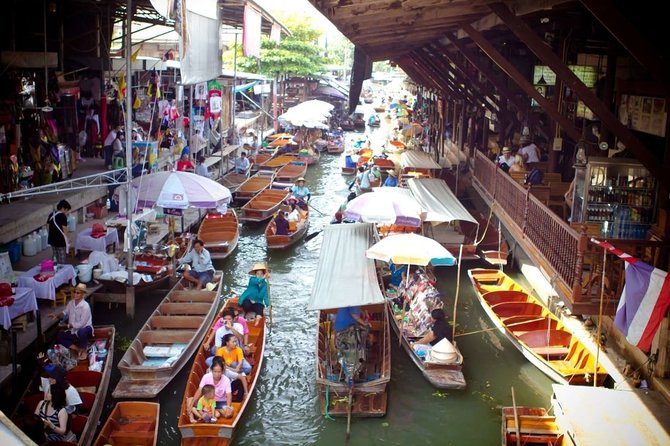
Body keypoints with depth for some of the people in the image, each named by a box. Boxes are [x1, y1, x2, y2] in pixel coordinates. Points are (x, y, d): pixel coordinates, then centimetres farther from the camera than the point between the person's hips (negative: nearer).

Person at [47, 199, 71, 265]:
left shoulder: (51, 215, 8)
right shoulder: (62, 216, -15)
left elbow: (48, 227, 13)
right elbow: (64, 229, -15)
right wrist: (68, 237, -2)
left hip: (52, 240, 8)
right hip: (61, 241, -7)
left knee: (56, 259, 17)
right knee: (62, 262, 0)